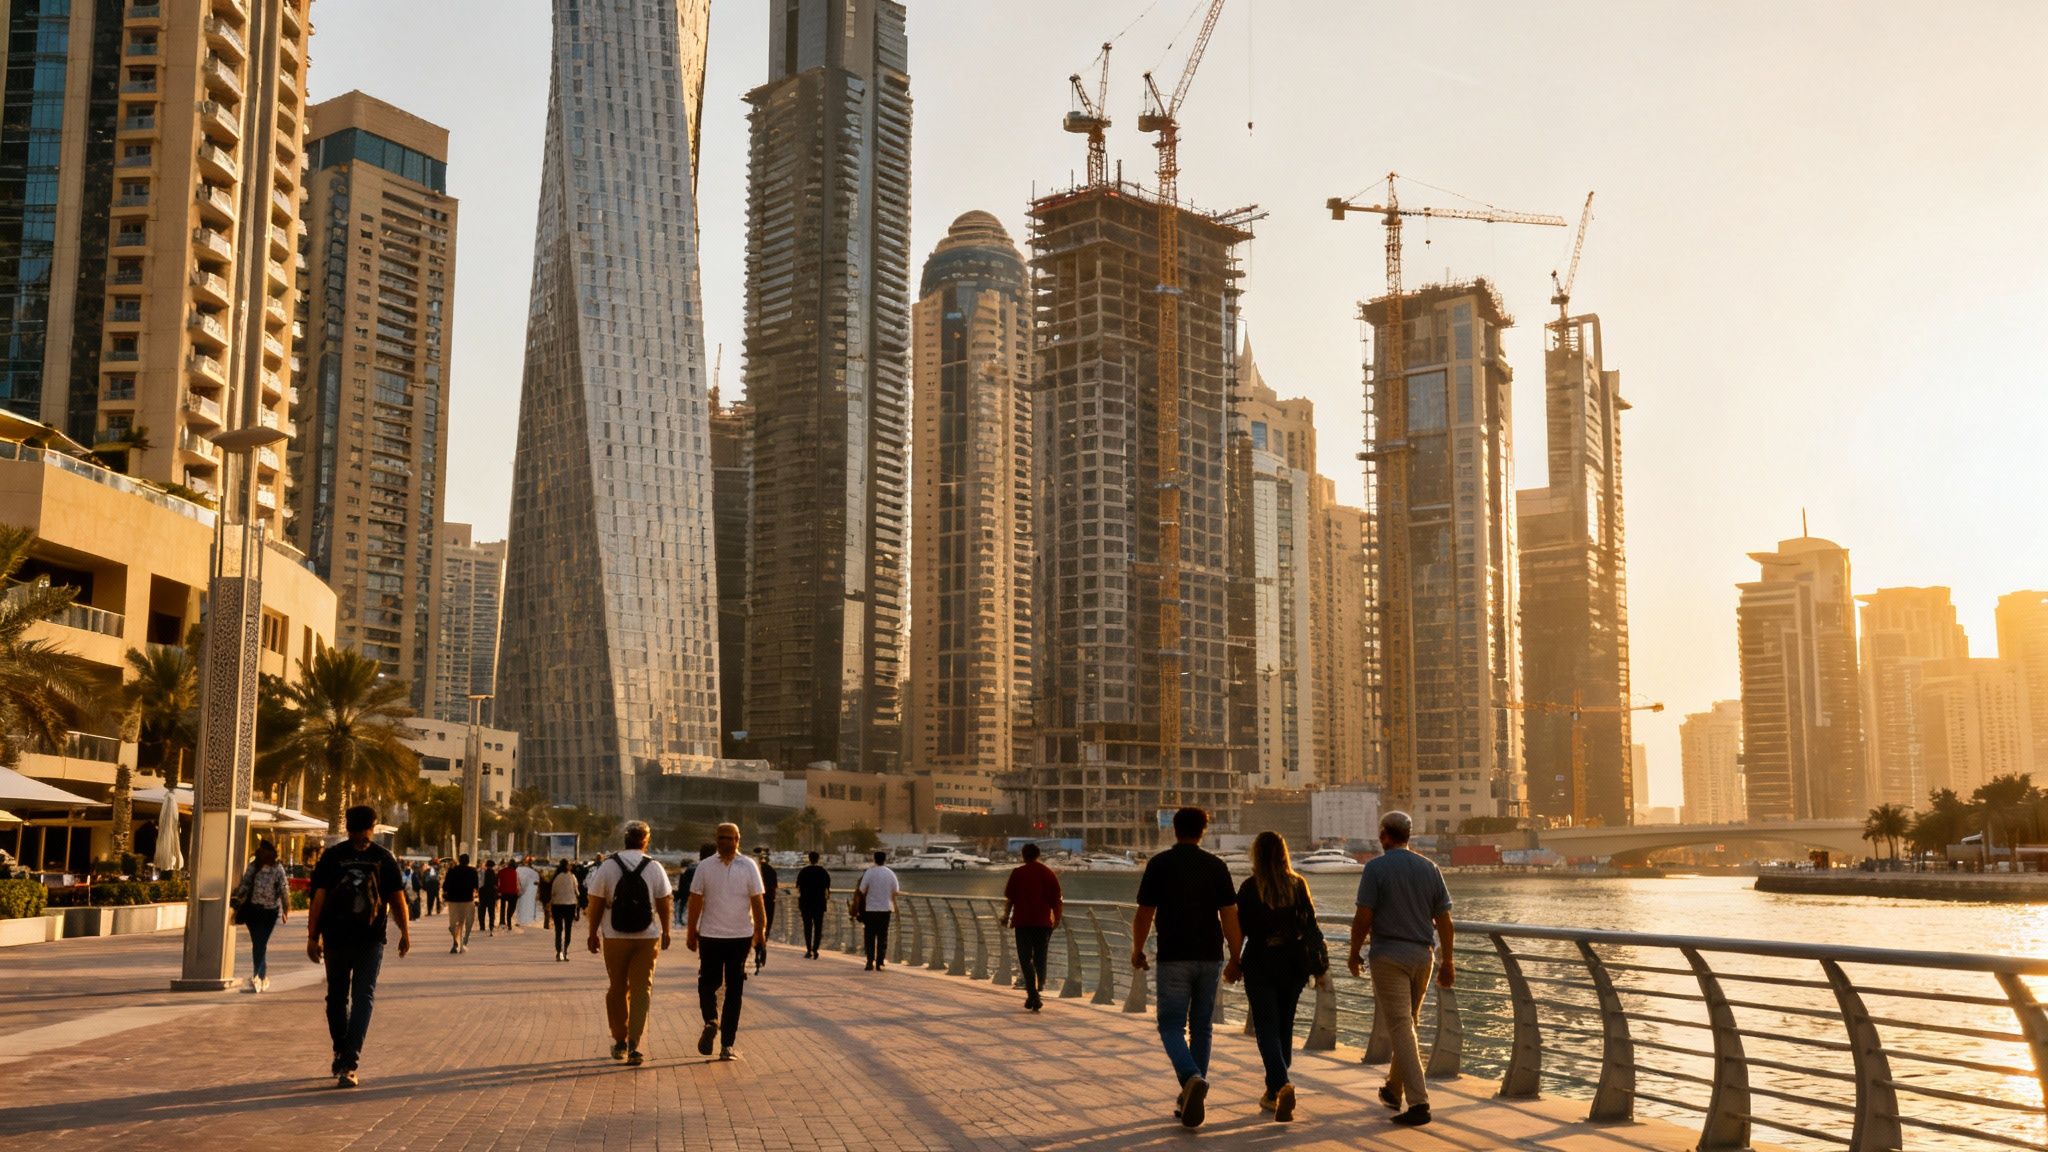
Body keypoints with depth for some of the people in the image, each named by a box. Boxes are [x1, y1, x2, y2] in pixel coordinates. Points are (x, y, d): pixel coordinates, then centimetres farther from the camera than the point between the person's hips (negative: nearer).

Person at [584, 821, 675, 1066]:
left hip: (615, 938, 0)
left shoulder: (607, 867, -4)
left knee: (617, 990, 13)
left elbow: (596, 903, -4)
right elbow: (664, 904, 1)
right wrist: (665, 933, 14)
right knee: (642, 990, 3)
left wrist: (593, 933, 7)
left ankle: (619, 1042, 21)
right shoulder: (654, 868, -3)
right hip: (647, 938, 0)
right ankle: (633, 1044, -6)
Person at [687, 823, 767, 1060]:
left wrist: (691, 932, 7)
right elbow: (757, 902, -3)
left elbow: (695, 901, -2)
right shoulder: (749, 867, -4)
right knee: (734, 990, 7)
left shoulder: (704, 866, -4)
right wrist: (760, 932, 7)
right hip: (741, 936, 0)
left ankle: (710, 1021, -10)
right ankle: (727, 1046, 6)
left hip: (710, 936, 0)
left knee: (707, 983, 17)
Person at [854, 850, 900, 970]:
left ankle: (870, 962, 0)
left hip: (870, 909, -2)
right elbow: (896, 891, 3)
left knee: (870, 937, 6)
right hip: (885, 909, 2)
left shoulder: (869, 873, -8)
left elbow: (862, 891, -7)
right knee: (883, 938, 8)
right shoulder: (891, 874, 0)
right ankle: (880, 963, 5)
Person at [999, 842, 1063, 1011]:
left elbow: (1009, 898, -2)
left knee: (1025, 959, -2)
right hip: (1043, 922, 3)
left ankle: (1032, 995, -14)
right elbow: (1056, 900, 6)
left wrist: (1006, 916, 11)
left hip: (1023, 921, -3)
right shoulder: (1049, 874, 5)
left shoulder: (1017, 873, -2)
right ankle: (1038, 991, 15)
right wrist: (1057, 919, 16)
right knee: (1040, 959, 14)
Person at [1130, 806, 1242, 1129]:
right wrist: (1236, 957, 6)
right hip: (1209, 957, 3)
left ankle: (1191, 1078, -27)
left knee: (1172, 1026, 0)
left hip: (1174, 958, -3)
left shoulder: (1159, 864, -3)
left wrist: (1137, 951, 12)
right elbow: (1229, 915, -2)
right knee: (1201, 1027, 13)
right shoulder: (1216, 866, 2)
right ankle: (1190, 1100, 15)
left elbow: (1144, 914, -1)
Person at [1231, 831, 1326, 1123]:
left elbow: (1240, 928, -8)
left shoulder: (1250, 888, -9)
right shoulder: (1298, 885, 1)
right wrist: (1318, 965, 9)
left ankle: (1282, 1085, -23)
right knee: (1284, 1028, 15)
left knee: (1266, 1028, -1)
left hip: (1260, 965, -4)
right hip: (1293, 964, 4)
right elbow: (1310, 927, 3)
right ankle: (1274, 1094, 23)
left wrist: (1234, 963, 4)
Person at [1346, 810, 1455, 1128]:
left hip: (1388, 956, -5)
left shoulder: (1376, 868, -9)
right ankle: (1394, 1091, 32)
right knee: (1406, 1025, 19)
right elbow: (1444, 919, 6)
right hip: (1422, 956, 6)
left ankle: (1419, 1103, -14)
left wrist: (1354, 953, 1)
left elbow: (1363, 917, -12)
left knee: (1401, 1030, -6)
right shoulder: (1429, 868, 6)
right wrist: (1447, 960, 13)